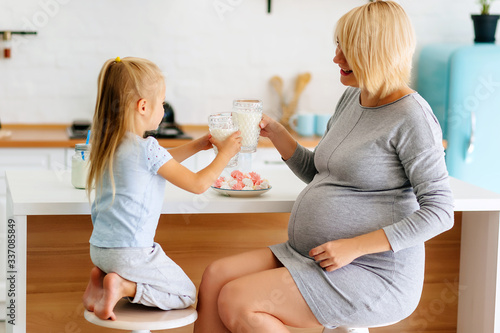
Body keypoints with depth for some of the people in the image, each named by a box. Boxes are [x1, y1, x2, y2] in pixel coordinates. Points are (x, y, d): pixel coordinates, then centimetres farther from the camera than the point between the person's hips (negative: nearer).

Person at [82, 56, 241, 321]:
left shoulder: (111, 142, 7)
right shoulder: (147, 148, -20)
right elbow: (198, 184, -14)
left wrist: (198, 145, 24)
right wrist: (225, 154, -1)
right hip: (130, 252, -8)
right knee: (187, 295, 9)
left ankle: (101, 278, 10)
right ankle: (123, 287, -9)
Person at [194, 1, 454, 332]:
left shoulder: (412, 116, -14)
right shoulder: (352, 98, 12)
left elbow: (440, 212, -18)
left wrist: (353, 247, -21)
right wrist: (274, 132, 9)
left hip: (374, 276, -8)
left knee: (236, 301, -20)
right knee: (215, 276, -7)